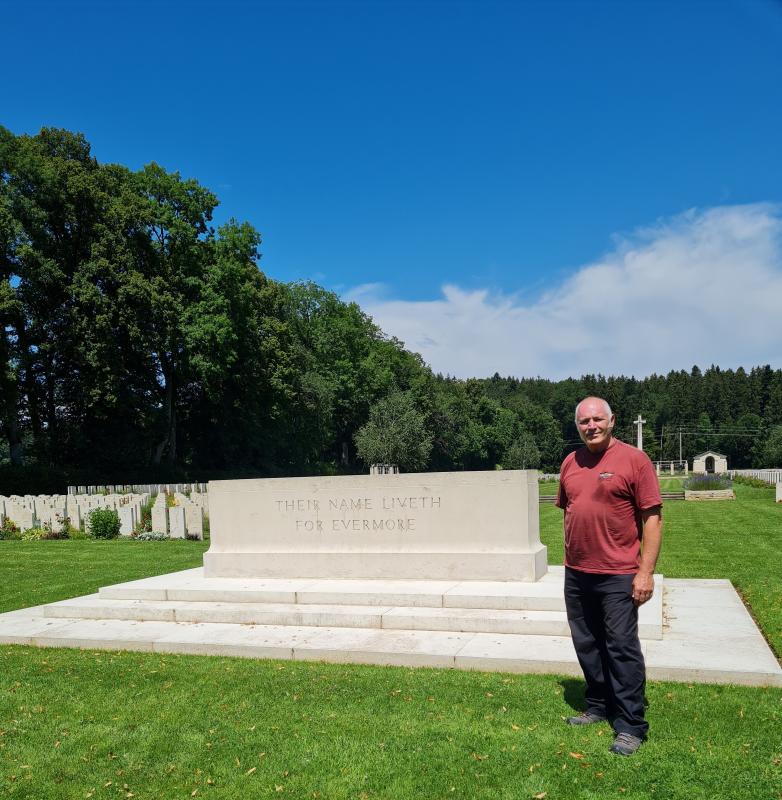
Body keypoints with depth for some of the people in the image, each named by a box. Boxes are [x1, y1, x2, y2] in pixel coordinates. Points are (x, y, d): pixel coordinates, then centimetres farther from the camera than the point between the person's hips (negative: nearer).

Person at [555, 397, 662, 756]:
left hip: (618, 576, -6)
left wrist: (646, 571, -14)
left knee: (622, 649, 0)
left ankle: (630, 726, 11)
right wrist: (570, 555, 15)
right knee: (587, 646, 16)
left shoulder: (634, 459, -9)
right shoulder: (570, 463, 8)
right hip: (576, 574, 6)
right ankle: (598, 706, 33)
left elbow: (652, 517, -11)